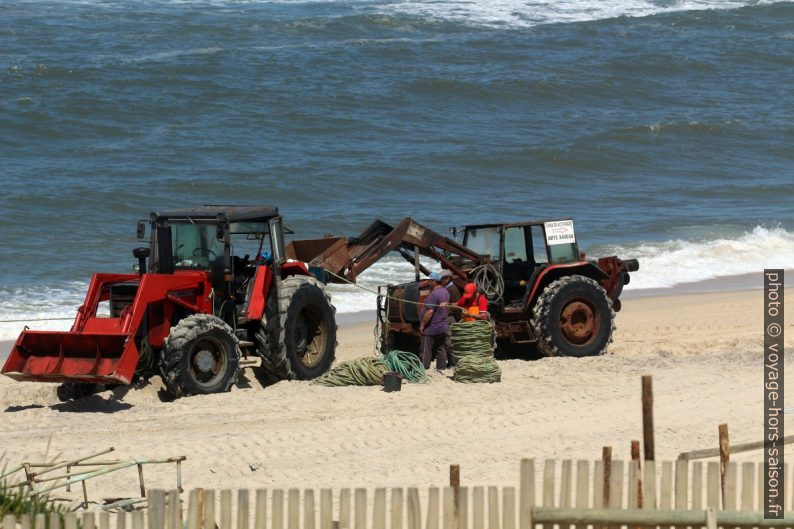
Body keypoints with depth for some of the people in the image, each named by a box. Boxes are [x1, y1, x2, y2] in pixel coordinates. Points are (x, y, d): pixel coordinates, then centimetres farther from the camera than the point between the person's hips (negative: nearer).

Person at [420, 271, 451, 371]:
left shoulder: (434, 294, -21)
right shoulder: (445, 292, 9)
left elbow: (429, 312, -25)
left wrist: (422, 324, -17)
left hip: (431, 329, -9)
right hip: (443, 327, 9)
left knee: (426, 352, -2)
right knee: (441, 350, 13)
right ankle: (441, 368, 17)